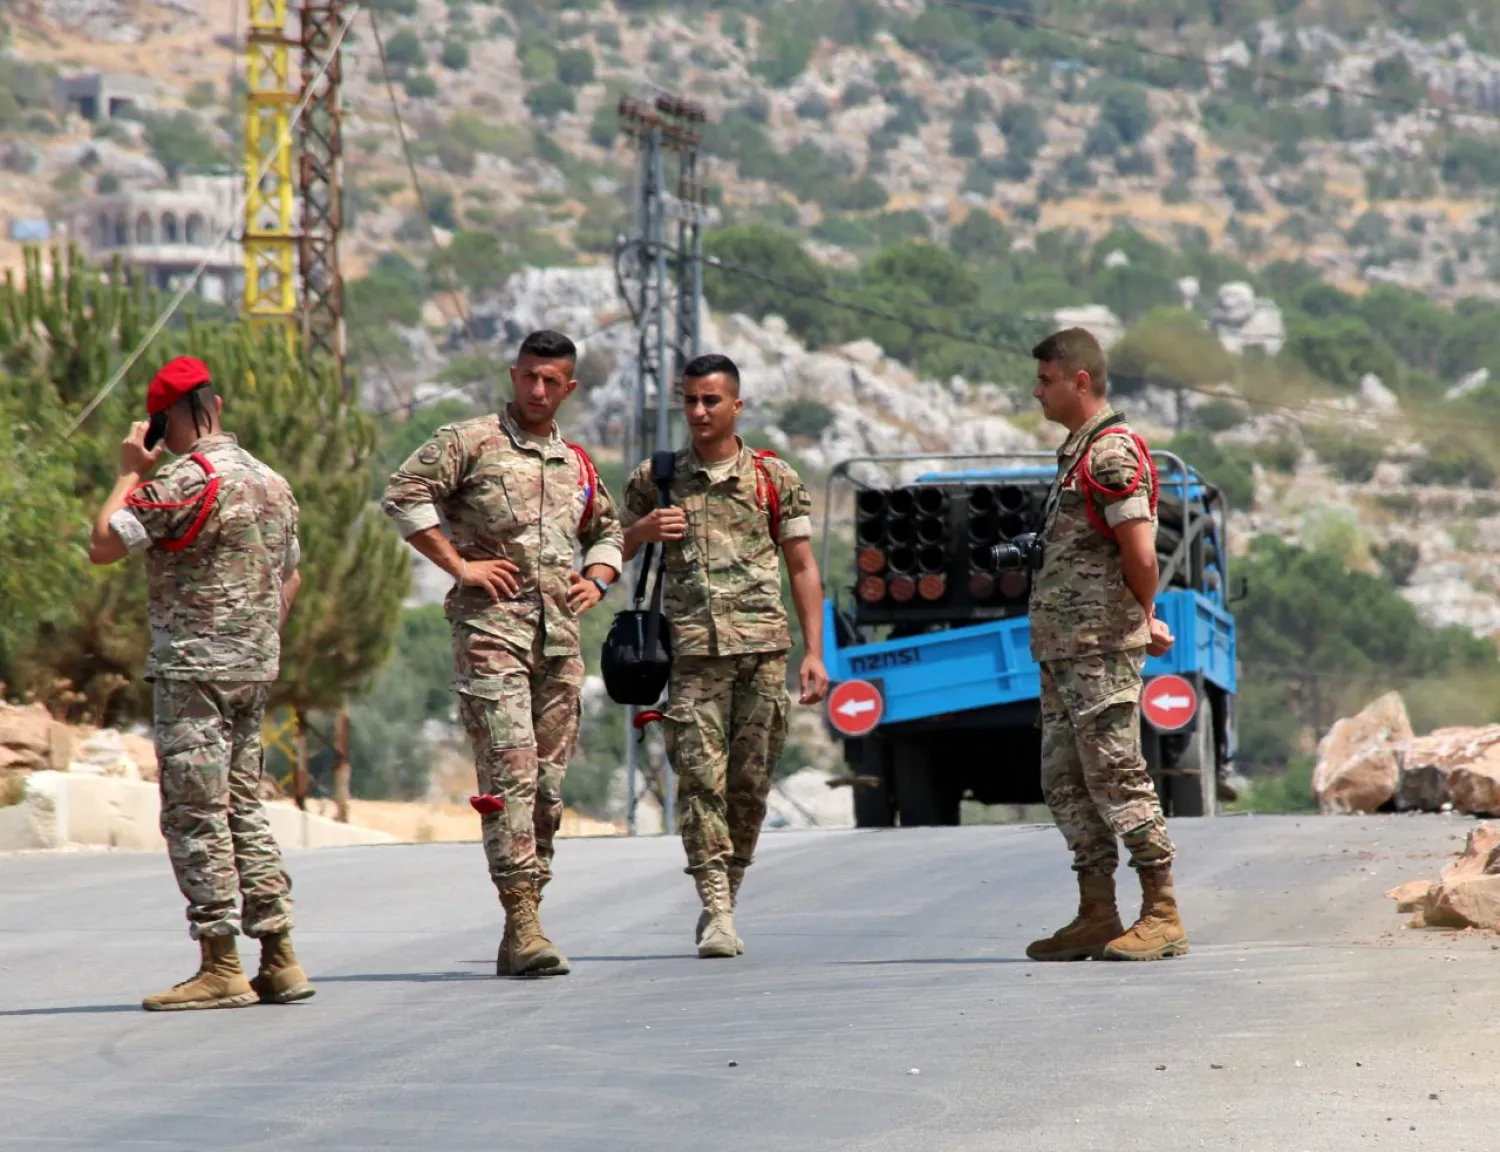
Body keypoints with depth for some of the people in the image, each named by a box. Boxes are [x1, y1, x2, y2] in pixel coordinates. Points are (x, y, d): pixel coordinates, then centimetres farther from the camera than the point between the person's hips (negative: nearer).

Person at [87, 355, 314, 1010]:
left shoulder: (186, 482, -15)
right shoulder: (271, 482, 12)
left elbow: (103, 546, -15)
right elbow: (289, 577, 21)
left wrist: (129, 473, -4)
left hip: (194, 669, -8)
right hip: (255, 668, 8)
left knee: (195, 815, -5)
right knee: (242, 807, 13)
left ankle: (220, 968, -6)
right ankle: (278, 961, 11)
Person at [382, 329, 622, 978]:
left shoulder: (577, 465, 19)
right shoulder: (471, 443, 1)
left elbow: (608, 532, 33)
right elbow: (404, 494, -9)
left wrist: (597, 579, 12)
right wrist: (459, 564, -12)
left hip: (560, 635, 6)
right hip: (492, 630, -6)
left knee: (549, 782, 5)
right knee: (510, 773, -15)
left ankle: (521, 931, 11)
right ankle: (522, 926, -20)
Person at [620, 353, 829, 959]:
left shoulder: (775, 479, 9)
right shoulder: (655, 480, 11)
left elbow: (803, 569, 10)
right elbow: (612, 552, 19)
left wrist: (813, 653, 2)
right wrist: (645, 530, -4)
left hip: (763, 646, 0)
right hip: (692, 649, 0)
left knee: (749, 782, 2)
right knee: (700, 777, -12)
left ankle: (724, 898, 16)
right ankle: (717, 912, -16)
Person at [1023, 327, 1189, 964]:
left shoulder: (1113, 453, -13)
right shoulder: (1076, 452, 18)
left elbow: (1139, 555, -19)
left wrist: (1139, 619, -2)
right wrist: (1145, 621, 15)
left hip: (1102, 648, -10)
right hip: (1061, 648, 10)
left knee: (1116, 775, -10)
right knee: (1066, 781, 9)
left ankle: (1162, 917, -8)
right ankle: (1097, 917, 13)